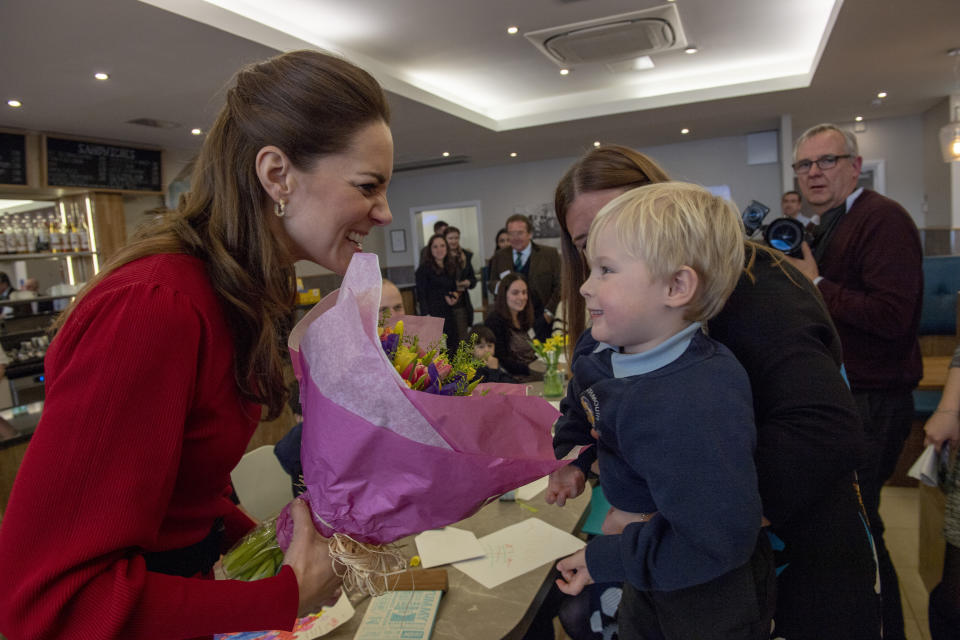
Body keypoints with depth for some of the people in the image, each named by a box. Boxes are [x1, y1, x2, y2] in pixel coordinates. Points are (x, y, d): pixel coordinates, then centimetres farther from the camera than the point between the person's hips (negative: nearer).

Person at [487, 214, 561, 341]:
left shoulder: (549, 254, 0)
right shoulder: (499, 257, 9)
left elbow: (559, 286, 1)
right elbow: (491, 284, 14)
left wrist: (549, 312, -6)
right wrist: (499, 286, -9)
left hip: (540, 320, -2)